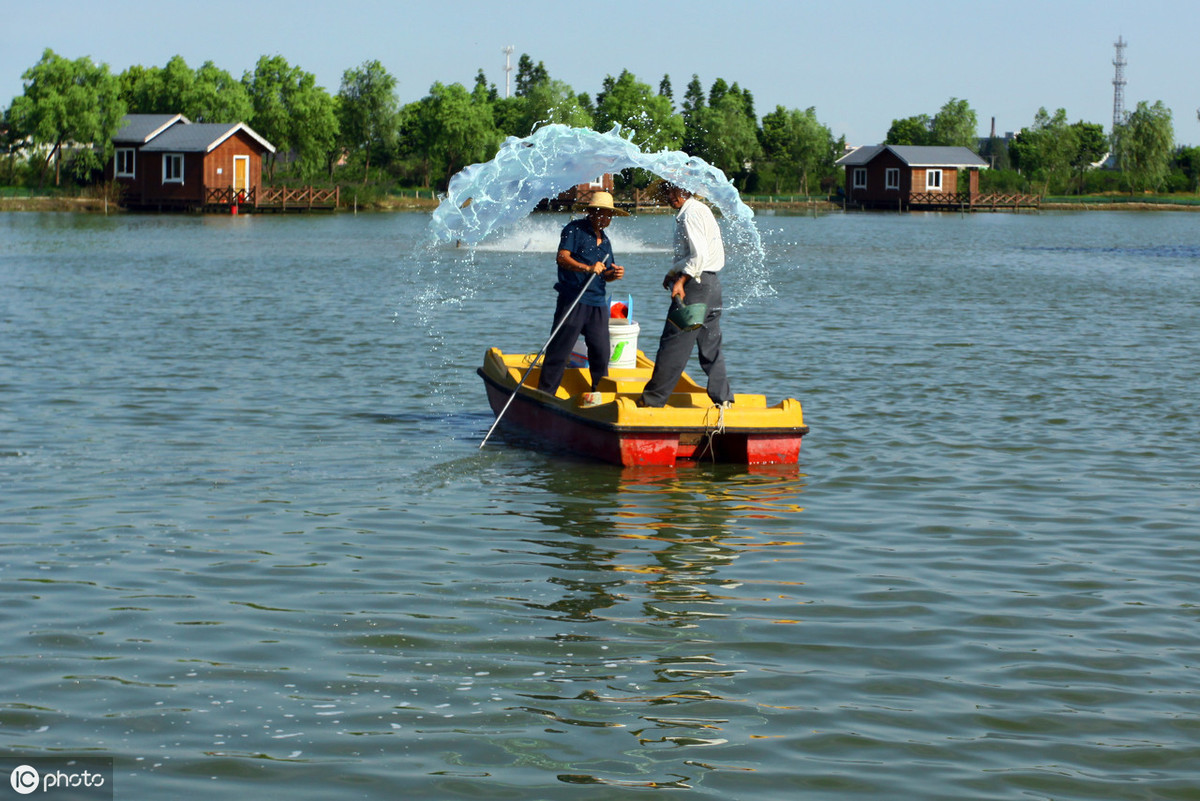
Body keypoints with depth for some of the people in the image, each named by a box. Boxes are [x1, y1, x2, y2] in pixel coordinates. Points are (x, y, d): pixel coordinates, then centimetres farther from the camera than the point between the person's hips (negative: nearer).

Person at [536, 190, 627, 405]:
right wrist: (587, 268, -25)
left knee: (600, 351, 2)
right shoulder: (574, 229, -1)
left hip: (598, 303, 6)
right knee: (559, 349, -7)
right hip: (573, 298, -6)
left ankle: (598, 392, 16)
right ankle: (544, 394, -4)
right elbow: (562, 257, -12)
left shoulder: (605, 240, 21)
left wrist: (614, 274, 0)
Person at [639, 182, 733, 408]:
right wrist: (674, 273, 15)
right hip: (712, 282, 10)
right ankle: (723, 399, 10)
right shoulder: (702, 210, 18)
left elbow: (699, 255, -22)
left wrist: (681, 281, -20)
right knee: (710, 345, 12)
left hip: (695, 285, -10)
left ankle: (652, 400, -2)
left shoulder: (690, 214, -13)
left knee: (673, 344, -6)